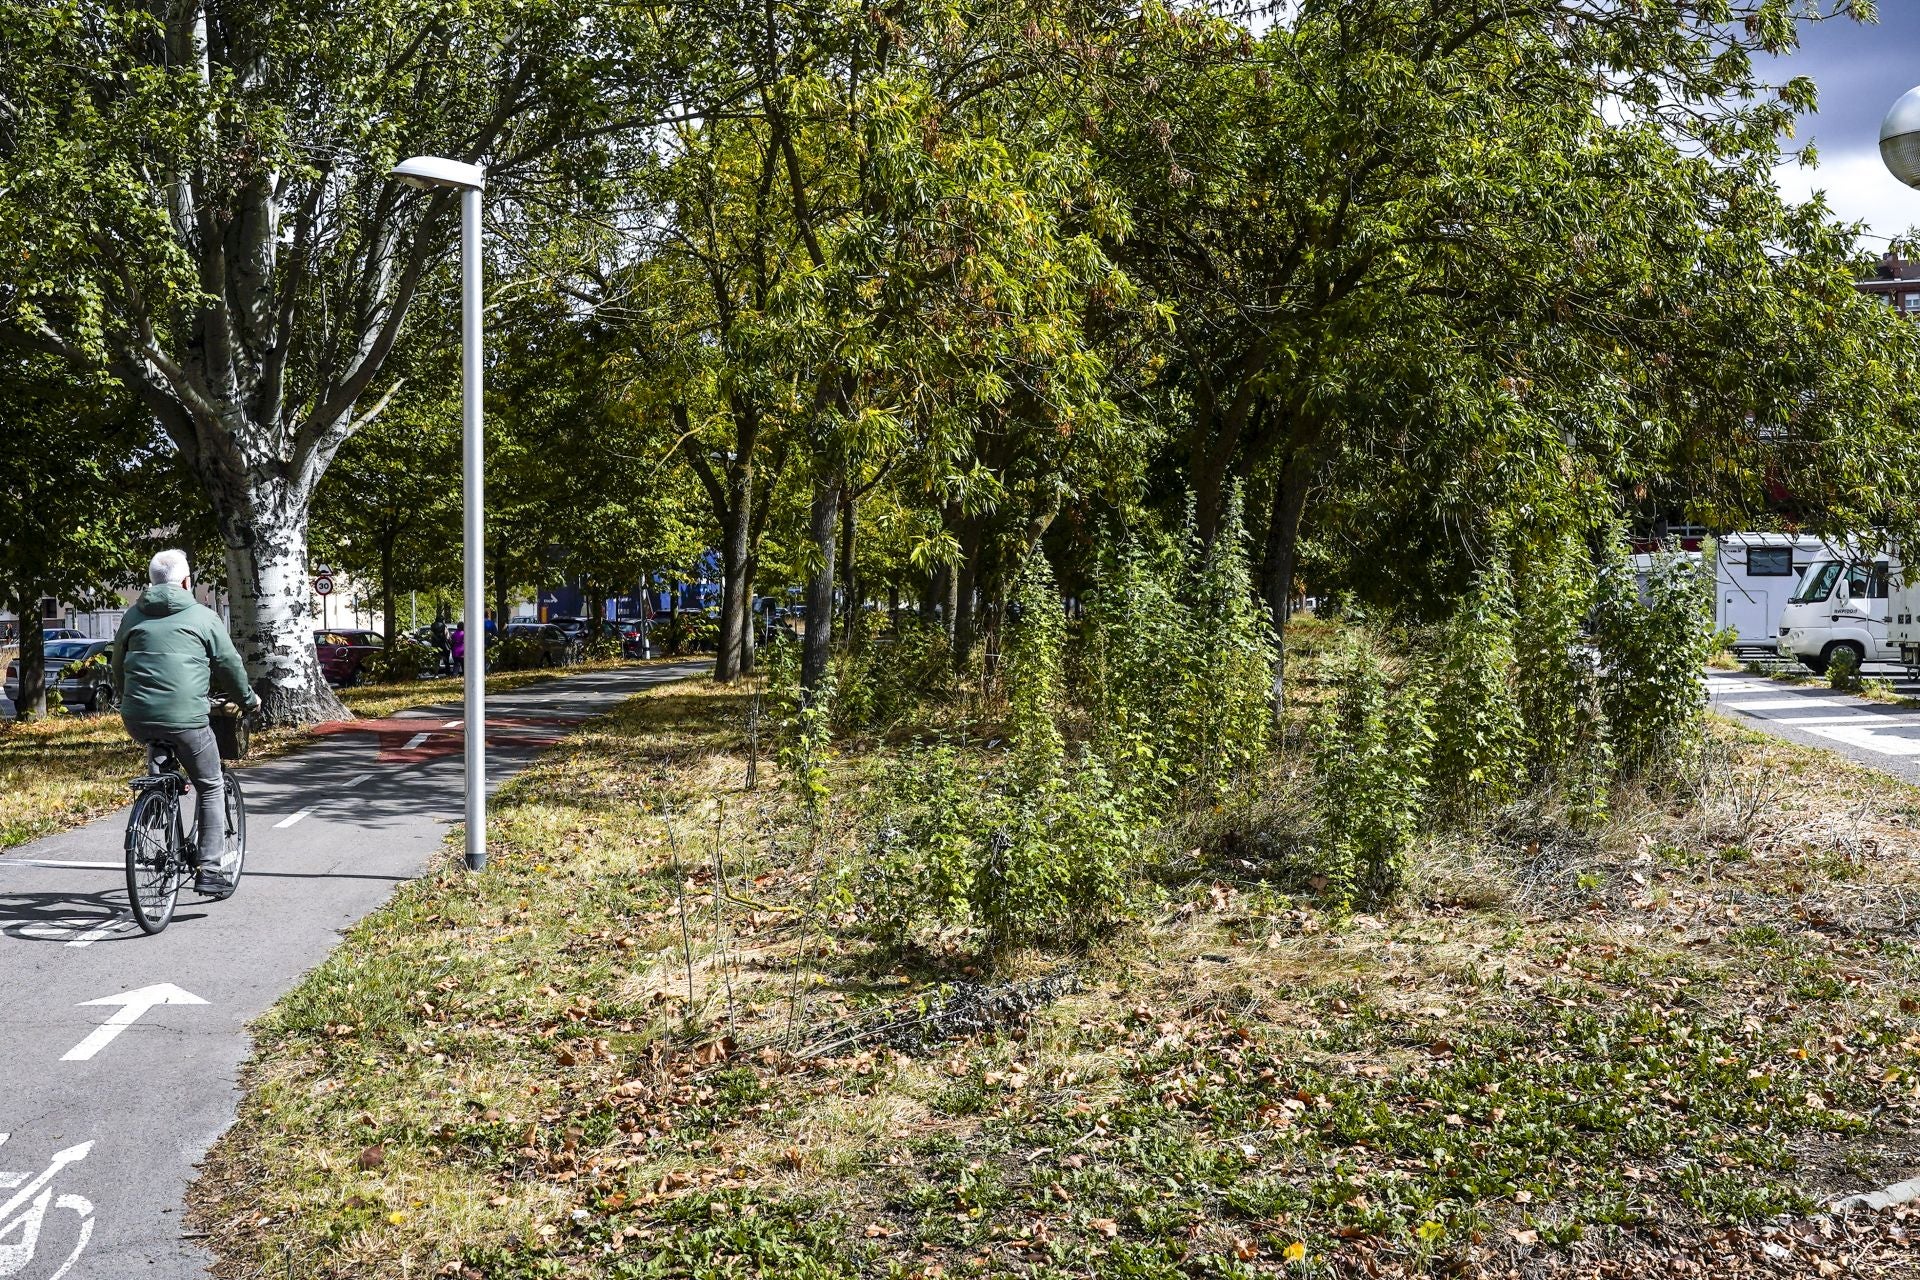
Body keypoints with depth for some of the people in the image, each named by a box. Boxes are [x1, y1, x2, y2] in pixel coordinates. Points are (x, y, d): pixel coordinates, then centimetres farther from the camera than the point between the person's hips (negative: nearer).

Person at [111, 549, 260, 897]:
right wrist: (248, 699, 23)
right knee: (211, 787, 9)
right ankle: (210, 867, 3)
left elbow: (118, 663, 25)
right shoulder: (202, 616, 3)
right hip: (185, 718, -4)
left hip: (137, 719, 4)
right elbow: (229, 664, 6)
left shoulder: (133, 615, 15)